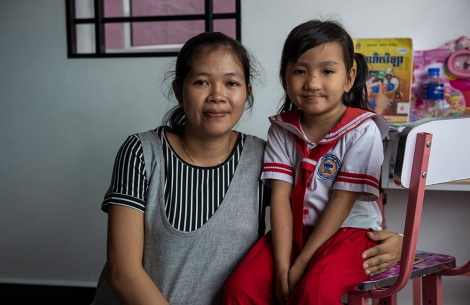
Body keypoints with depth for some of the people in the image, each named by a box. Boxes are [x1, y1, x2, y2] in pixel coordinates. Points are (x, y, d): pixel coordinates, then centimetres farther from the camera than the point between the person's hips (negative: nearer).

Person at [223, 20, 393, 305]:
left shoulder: (362, 131, -12)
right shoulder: (283, 129, 1)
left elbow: (341, 202, -15)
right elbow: (280, 197, -7)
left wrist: (301, 265, -16)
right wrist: (282, 266, -16)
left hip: (349, 231, -4)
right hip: (295, 229, 4)